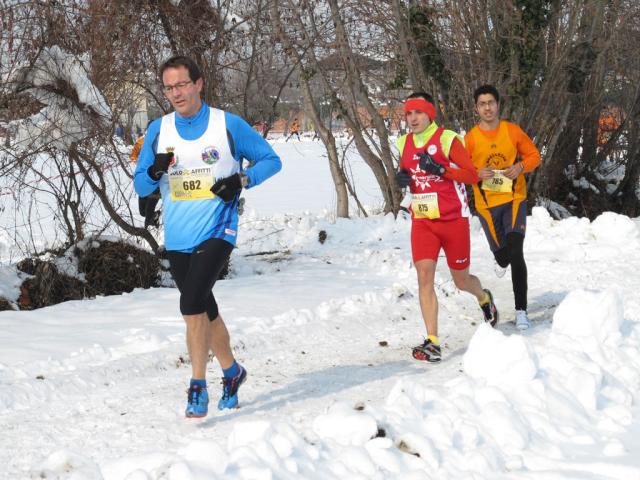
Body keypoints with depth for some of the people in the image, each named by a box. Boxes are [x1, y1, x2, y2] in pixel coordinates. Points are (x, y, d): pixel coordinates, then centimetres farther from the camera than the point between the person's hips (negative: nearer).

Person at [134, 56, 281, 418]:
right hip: (177, 239, 5)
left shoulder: (229, 125, -5)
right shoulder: (159, 130, 5)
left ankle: (198, 386, -13)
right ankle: (232, 371, 37)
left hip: (217, 232, -5)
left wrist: (242, 180, -13)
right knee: (205, 311, 16)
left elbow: (271, 160, 4)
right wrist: (154, 172, -14)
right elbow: (141, 187, 9)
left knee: (192, 304, -21)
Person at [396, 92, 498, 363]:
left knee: (461, 281, 9)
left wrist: (441, 170, -25)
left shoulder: (447, 139, -11)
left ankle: (484, 298, 46)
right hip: (422, 221, 4)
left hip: (454, 219, -4)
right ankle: (433, 342, -13)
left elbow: (472, 175, -11)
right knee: (424, 275, -13)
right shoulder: (404, 144, 6)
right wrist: (401, 178, -1)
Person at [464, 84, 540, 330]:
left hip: (514, 199, -1)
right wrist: (478, 174, -19)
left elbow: (534, 155, 6)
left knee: (516, 254, -15)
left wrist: (520, 167, -14)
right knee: (501, 252, 10)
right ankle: (502, 260, 52)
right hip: (486, 204, 1)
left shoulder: (512, 131, -2)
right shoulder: (470, 138, -3)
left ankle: (521, 310, -12)